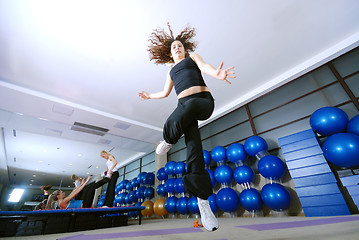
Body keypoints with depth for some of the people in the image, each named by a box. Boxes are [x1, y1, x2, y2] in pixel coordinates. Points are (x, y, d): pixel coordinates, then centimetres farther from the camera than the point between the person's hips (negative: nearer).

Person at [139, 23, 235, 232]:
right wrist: (150, 96, 53)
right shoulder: (171, 71, 34)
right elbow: (165, 93, 41)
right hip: (185, 106, 2)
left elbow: (204, 66, 1)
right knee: (194, 146, -18)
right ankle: (203, 200, -17)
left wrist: (216, 73, -22)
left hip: (204, 100, -1)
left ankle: (169, 140, -16)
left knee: (190, 104, -40)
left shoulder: (193, 57, 25)